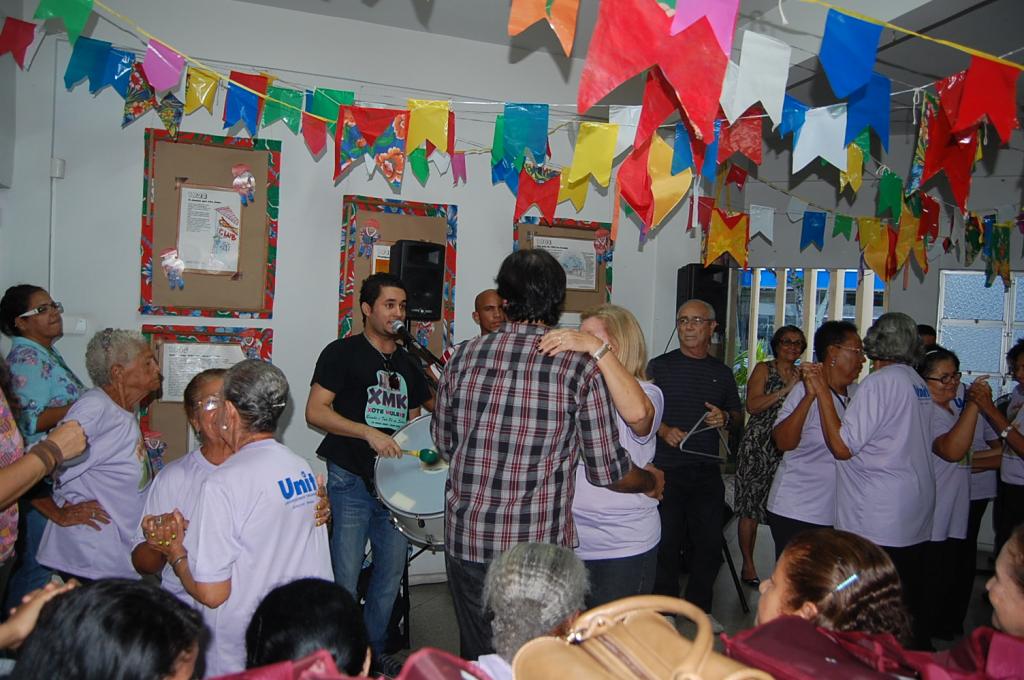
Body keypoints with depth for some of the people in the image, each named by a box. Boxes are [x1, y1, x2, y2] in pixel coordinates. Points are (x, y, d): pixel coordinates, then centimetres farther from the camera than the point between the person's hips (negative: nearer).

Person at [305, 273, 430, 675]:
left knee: (391, 573, 14)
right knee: (345, 579, 1)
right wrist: (369, 433, -21)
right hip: (351, 481, -6)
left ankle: (374, 651, 32)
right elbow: (315, 411, -12)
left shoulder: (408, 364, 15)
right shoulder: (343, 353, -4)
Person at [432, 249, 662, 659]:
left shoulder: (465, 356, -3)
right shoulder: (580, 368, -11)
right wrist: (652, 481, 14)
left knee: (478, 656, 19)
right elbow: (607, 471, -7)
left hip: (467, 538, 3)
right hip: (539, 547, -2)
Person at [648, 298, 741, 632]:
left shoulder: (722, 373, 11)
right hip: (666, 469, -3)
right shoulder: (659, 366, 1)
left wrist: (725, 417, -1)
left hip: (707, 470, 3)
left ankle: (699, 607, 25)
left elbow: (738, 413, 21)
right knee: (666, 543, 1)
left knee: (709, 542, 8)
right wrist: (663, 430, -16)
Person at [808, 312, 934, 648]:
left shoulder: (881, 381, -15)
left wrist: (821, 391, -14)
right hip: (916, 515, 9)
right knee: (911, 593, 19)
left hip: (877, 520, -9)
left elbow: (841, 446, -18)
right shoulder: (918, 383, 11)